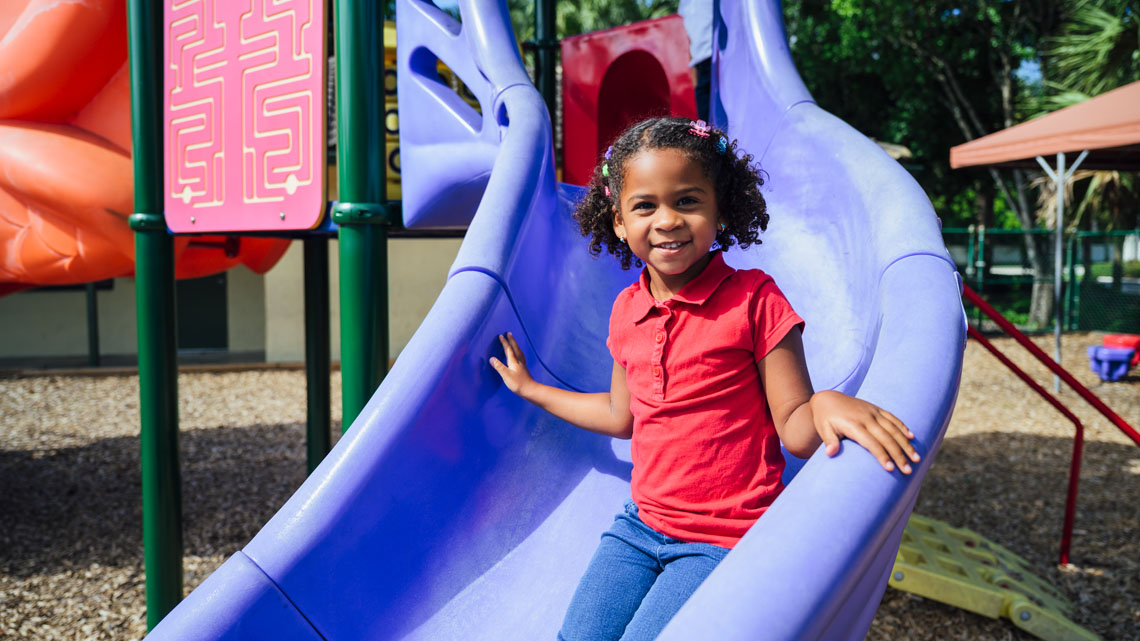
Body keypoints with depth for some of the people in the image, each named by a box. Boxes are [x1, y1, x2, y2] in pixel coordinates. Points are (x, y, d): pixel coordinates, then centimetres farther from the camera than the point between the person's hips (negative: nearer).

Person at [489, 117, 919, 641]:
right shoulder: (627, 310, 5)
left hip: (725, 541, -5)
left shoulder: (754, 299, -13)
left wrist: (826, 404, -36)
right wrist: (530, 389, 28)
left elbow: (794, 430, -12)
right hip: (641, 526, 6)